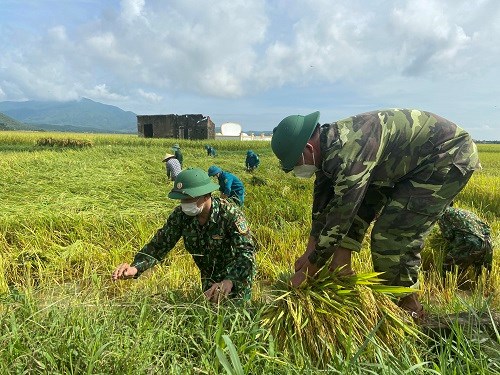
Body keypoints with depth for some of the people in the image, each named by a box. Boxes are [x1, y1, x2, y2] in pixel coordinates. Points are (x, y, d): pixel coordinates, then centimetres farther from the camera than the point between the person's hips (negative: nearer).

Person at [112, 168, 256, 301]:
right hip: (209, 279, 4)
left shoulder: (230, 214, -32)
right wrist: (135, 268, -30)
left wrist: (229, 281, -57)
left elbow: (246, 253, -40)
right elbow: (160, 244, -13)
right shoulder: (180, 214, -18)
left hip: (237, 278, -4)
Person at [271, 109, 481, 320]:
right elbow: (322, 204, 4)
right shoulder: (327, 148, -3)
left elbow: (340, 215, -31)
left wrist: (307, 272, -20)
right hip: (413, 161, 9)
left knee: (394, 234, -14)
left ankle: (410, 307, 9)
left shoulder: (348, 151, -33)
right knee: (356, 207, 1)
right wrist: (309, 253, 4)